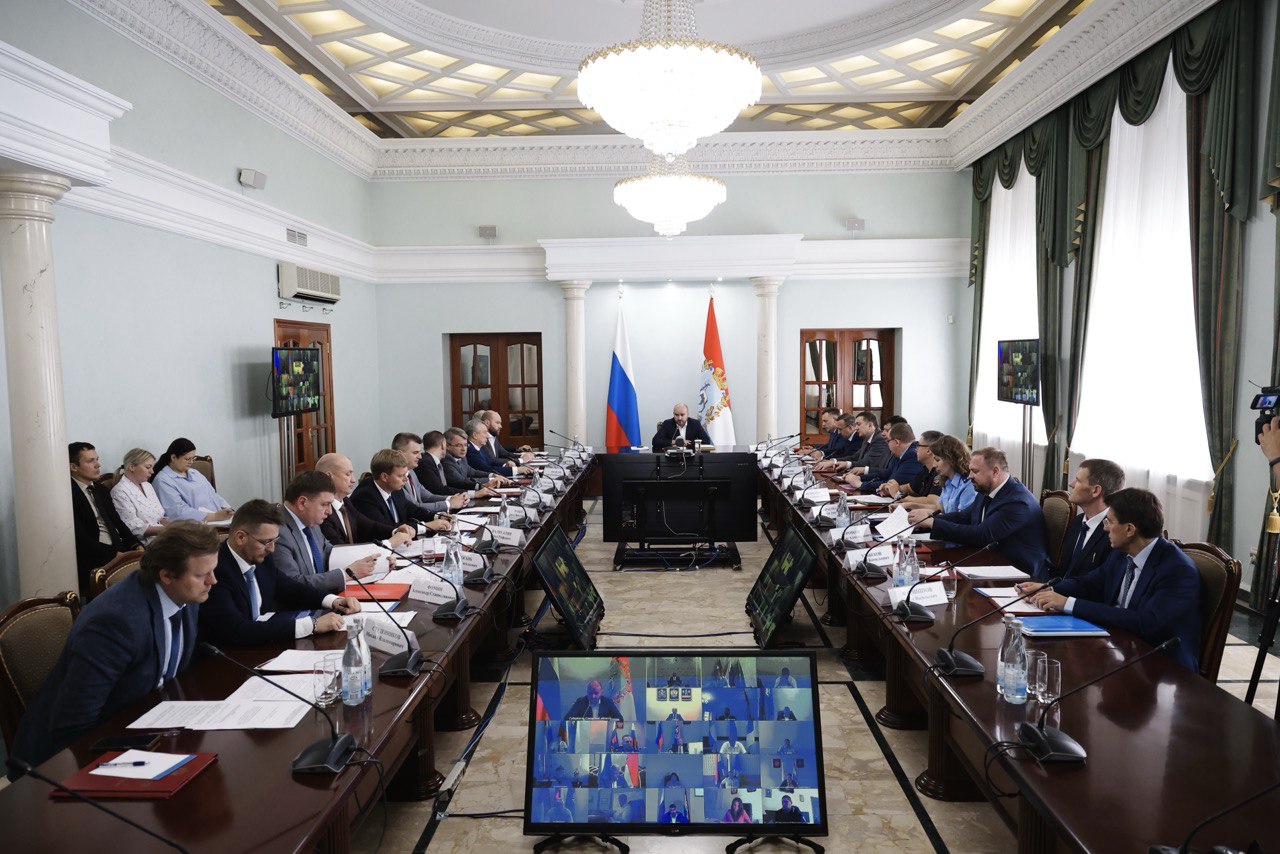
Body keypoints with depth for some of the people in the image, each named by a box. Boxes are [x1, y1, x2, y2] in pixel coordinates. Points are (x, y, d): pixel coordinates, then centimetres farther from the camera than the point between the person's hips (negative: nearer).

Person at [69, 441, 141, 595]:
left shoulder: (99, 489, 18)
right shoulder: (70, 494, -8)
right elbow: (80, 539, -13)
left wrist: (137, 547, -1)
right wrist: (115, 554, -17)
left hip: (117, 551, 7)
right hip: (91, 562, -7)